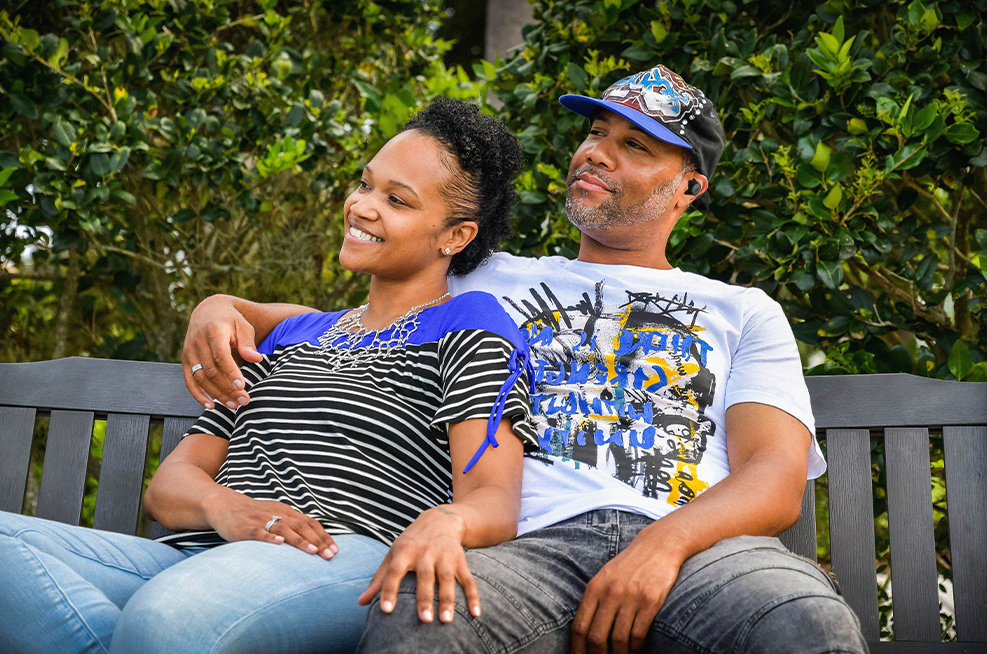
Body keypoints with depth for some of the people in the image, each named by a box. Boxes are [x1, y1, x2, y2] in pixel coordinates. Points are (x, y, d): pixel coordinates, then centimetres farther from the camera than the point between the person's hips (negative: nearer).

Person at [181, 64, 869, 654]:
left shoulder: (743, 312, 23)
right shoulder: (490, 281, 28)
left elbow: (778, 481, 7)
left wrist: (665, 542, -16)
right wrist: (228, 307, 9)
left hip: (702, 543, 1)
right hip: (536, 539, 0)